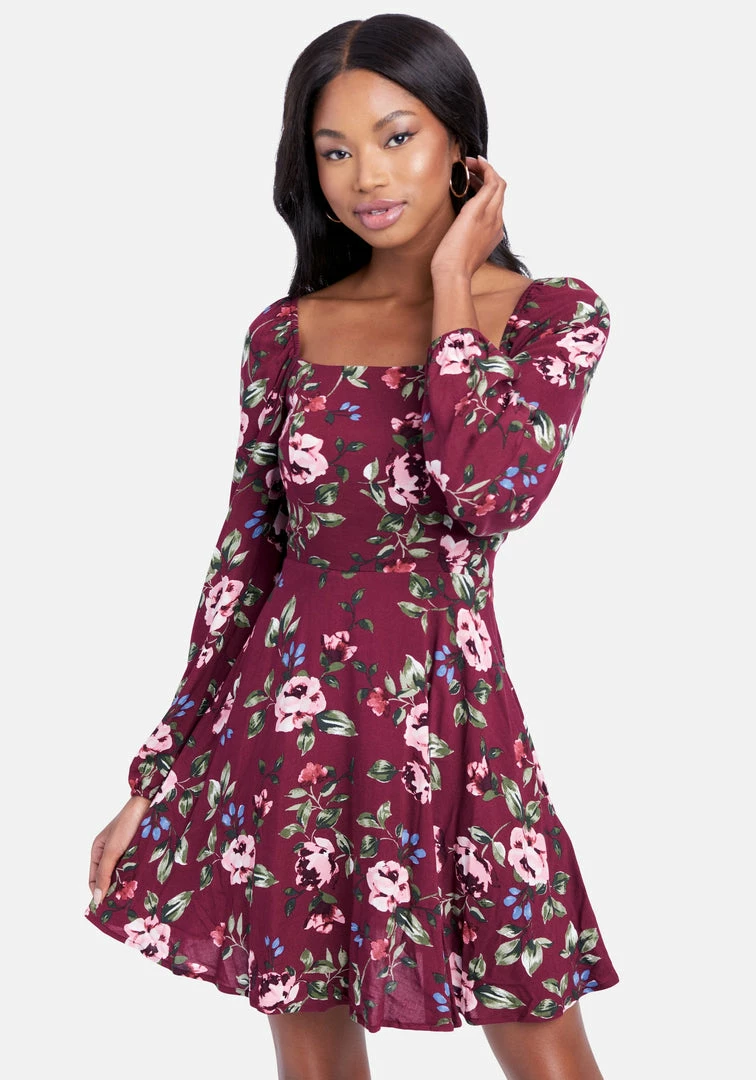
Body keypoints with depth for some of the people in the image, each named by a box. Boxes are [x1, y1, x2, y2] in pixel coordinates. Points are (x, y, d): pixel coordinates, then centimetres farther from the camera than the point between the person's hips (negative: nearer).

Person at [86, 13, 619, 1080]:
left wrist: (450, 287, -10)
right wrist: (156, 779, 6)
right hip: (288, 723, 2)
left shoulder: (555, 314, -2)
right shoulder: (287, 334, 4)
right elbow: (244, 559, 6)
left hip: (454, 721, -2)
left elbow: (490, 495, -20)